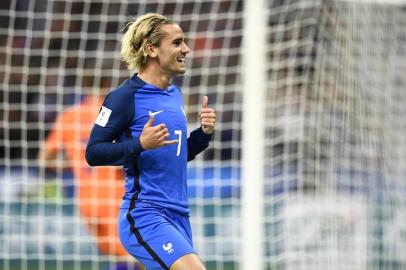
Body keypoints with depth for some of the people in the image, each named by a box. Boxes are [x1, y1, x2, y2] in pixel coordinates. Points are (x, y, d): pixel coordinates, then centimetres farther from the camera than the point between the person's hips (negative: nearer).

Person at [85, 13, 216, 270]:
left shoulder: (175, 94, 15)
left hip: (178, 215, 8)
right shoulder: (126, 96, -9)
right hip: (144, 215, -8)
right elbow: (93, 153, -10)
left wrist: (204, 132, 7)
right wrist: (140, 145, -24)